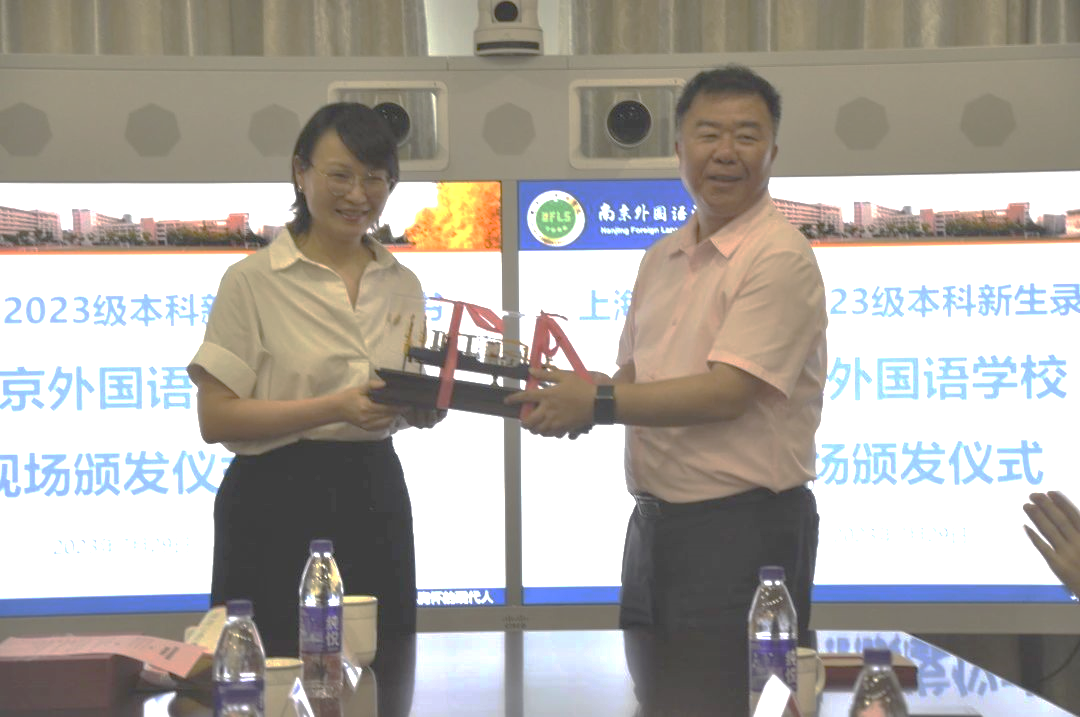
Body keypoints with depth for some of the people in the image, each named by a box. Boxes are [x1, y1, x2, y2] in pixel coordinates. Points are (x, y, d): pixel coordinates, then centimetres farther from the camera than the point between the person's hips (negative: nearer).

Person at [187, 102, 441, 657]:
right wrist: (334, 408, -20)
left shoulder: (403, 285, 11)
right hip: (279, 504, -5)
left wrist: (421, 407, -3)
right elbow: (215, 419, -11)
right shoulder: (251, 280, -6)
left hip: (374, 500, 5)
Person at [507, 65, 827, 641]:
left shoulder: (780, 257, -13)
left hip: (745, 526, -8)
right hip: (653, 525, 8)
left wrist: (598, 403, -19)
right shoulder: (662, 258, 13)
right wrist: (568, 396, -2)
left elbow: (727, 393, -21)